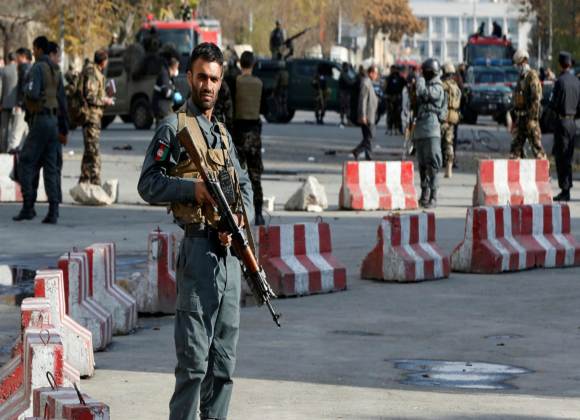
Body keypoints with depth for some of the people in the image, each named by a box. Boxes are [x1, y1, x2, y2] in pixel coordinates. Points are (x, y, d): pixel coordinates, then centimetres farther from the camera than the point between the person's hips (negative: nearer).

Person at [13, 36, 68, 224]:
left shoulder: (38, 68, -11)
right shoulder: (56, 70, 15)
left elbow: (33, 94, -25)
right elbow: (62, 102, 17)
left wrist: (26, 88, 0)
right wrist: (63, 129, 21)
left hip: (40, 121, -8)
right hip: (53, 121, 8)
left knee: (26, 163, 0)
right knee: (50, 167, 5)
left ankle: (28, 206, -5)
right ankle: (53, 211, -1)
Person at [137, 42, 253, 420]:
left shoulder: (223, 132, 20)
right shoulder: (174, 127, -2)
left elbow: (244, 185, 20)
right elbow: (148, 184, -9)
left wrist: (239, 219, 1)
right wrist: (194, 188, -20)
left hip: (230, 251, 7)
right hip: (198, 249, -7)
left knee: (225, 358, 10)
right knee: (194, 359, -9)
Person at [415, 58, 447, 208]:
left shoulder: (437, 88, -8)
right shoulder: (426, 86, 19)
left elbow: (422, 92, -25)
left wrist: (420, 80, -7)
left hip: (431, 129, -9)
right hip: (420, 129, 9)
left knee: (432, 163, -10)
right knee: (422, 164, 13)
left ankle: (433, 196, -11)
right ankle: (424, 193, 20)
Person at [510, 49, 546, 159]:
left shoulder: (532, 76, -11)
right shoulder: (521, 78, 17)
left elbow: (536, 99, -18)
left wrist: (532, 118, -22)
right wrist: (515, 119, 21)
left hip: (529, 117, -9)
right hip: (520, 117, 9)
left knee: (536, 145, -5)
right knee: (516, 146, 7)